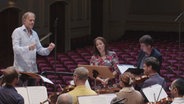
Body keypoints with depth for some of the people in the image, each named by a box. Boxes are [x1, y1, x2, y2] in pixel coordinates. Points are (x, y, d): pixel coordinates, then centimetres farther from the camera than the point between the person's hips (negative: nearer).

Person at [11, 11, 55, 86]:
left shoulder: (34, 34, 15)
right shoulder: (17, 32, -4)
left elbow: (40, 50, 15)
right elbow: (16, 49, -17)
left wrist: (48, 49, -6)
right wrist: (28, 48, -34)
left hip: (33, 69, 6)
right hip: (21, 69, -6)